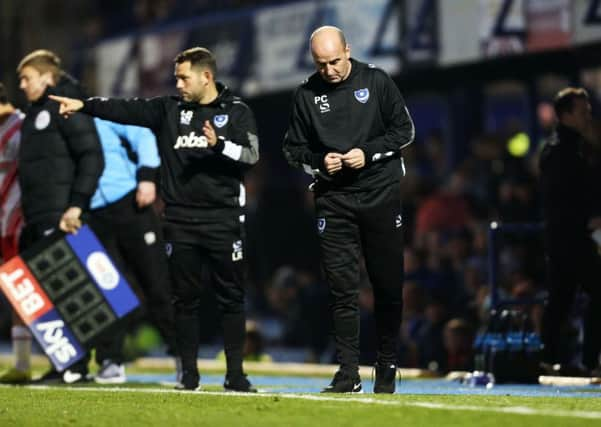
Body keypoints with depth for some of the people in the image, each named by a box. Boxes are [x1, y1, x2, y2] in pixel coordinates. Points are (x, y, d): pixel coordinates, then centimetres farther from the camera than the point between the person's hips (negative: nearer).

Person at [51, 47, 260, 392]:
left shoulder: (237, 112, 2)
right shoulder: (169, 109, 10)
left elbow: (251, 155, -9)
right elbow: (127, 110, 2)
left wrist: (220, 145, -25)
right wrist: (83, 105, -7)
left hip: (224, 220, -3)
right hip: (180, 220, 3)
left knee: (231, 297, 0)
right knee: (185, 298, 4)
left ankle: (235, 374, 5)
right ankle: (189, 374, 10)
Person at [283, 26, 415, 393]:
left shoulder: (376, 81, -1)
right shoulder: (307, 94, 4)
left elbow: (405, 131, 2)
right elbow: (294, 149, 10)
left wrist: (368, 152, -12)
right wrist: (319, 161, -10)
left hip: (381, 194, -1)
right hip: (334, 199, 1)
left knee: (388, 286, 3)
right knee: (342, 288, -4)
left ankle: (387, 369, 13)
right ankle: (348, 373, -4)